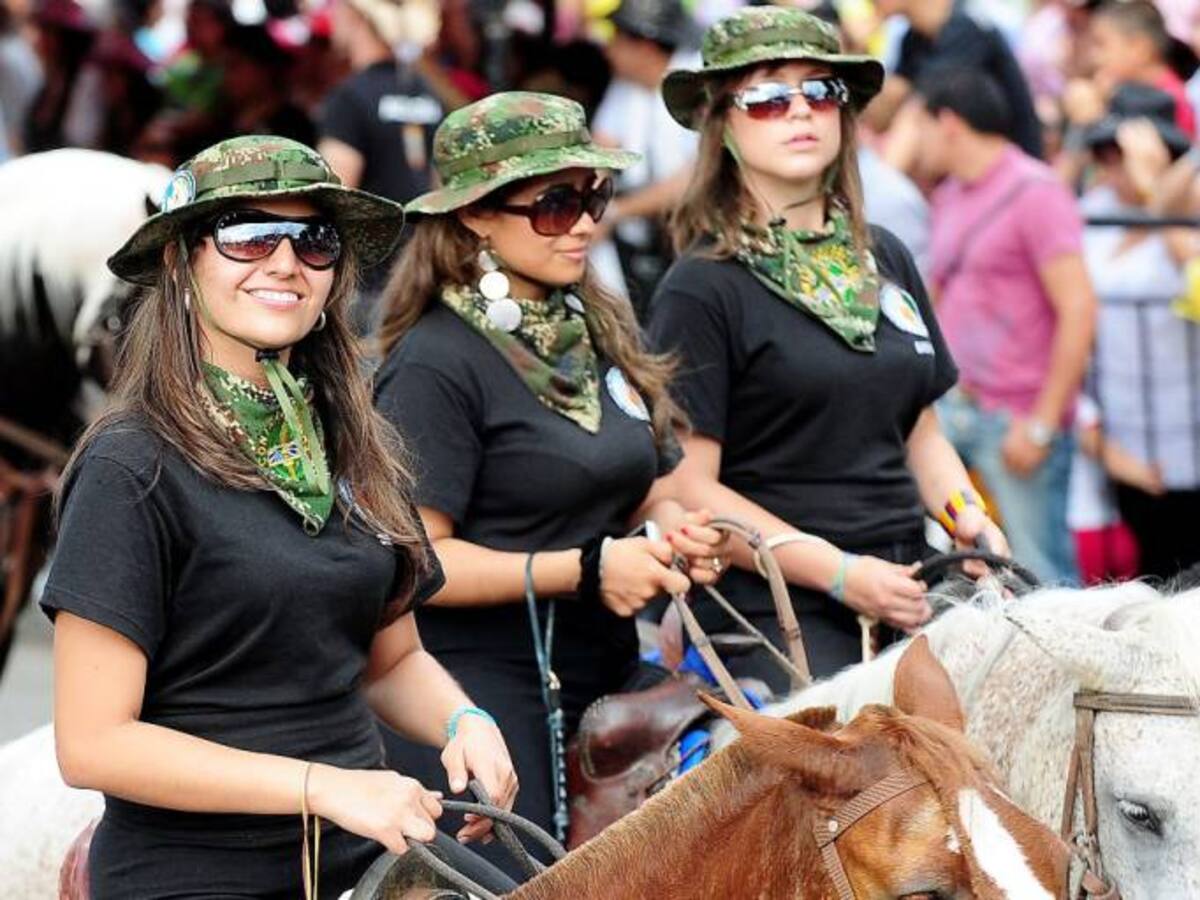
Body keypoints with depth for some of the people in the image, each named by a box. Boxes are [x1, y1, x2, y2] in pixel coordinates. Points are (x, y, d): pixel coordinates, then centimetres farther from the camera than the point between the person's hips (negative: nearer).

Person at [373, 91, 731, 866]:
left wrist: (674, 531, -2)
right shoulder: (438, 362, -11)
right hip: (484, 686, -7)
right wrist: (585, 569, -21)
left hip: (607, 678, 7)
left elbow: (652, 489, 22)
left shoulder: (606, 330, 12)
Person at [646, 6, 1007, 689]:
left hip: (907, 590, 6)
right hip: (774, 612, -6)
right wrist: (841, 573, -15)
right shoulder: (702, 290, -3)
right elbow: (690, 489, -9)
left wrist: (969, 517, 5)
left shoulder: (887, 261, 17)